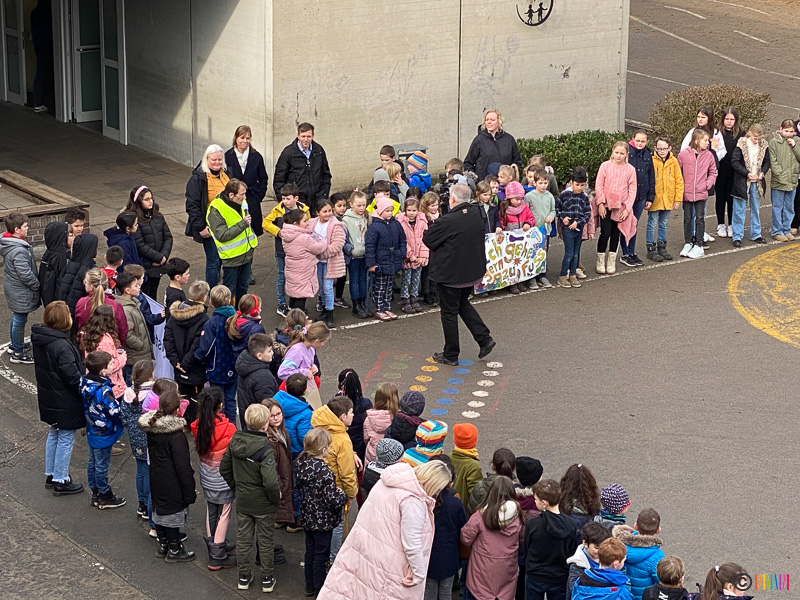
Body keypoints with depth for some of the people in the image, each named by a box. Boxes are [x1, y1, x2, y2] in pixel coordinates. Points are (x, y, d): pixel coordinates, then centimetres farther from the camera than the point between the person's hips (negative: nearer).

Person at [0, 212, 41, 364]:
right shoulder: (19, 251, -31)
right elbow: (25, 274, -29)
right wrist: (37, 286, -12)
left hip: (12, 288, 10)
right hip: (21, 293, -10)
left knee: (16, 317, 25)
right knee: (20, 320, 4)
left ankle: (15, 345, 42)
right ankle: (17, 353, 16)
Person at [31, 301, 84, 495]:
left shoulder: (38, 339, -3)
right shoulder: (62, 346, -30)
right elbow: (72, 375, -25)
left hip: (48, 397, 9)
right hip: (65, 401, -9)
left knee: (54, 434, 24)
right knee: (66, 438, 6)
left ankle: (50, 475, 36)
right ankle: (61, 481, 16)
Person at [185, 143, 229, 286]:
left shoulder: (226, 174, 8)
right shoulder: (198, 178, -13)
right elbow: (192, 205, -14)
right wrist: (200, 227, -18)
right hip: (210, 229, -6)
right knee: (214, 261, -1)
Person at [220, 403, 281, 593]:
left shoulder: (235, 441, -8)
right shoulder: (264, 449, -27)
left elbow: (224, 468, 4)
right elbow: (271, 482, -32)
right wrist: (276, 499, -14)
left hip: (242, 501, 5)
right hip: (263, 504, -5)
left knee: (243, 539, 18)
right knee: (266, 541, 13)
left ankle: (244, 577, 30)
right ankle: (267, 579, 25)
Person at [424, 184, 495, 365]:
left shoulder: (447, 221, -25)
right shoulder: (477, 215, -3)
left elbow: (428, 240, -14)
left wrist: (433, 226, 6)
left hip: (450, 274, -7)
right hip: (473, 271, 7)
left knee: (449, 313, 7)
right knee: (463, 304, 27)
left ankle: (451, 355, 17)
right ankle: (484, 339, 18)